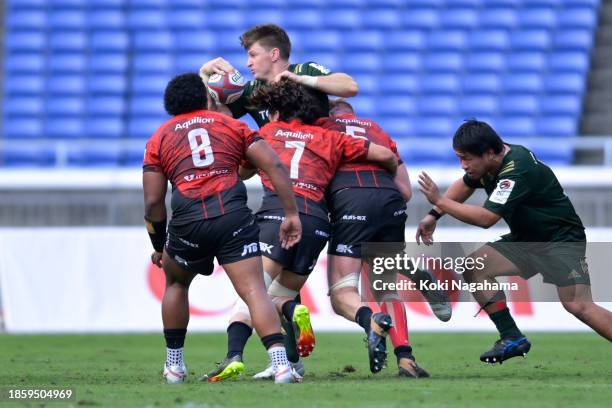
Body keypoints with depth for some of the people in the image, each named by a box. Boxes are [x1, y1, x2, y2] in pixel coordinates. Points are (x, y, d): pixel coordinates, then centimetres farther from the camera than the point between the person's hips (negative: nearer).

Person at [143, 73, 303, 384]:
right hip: (234, 215, 0)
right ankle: (281, 363, -25)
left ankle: (174, 365, 30)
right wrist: (291, 214, 9)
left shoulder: (159, 138, 20)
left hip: (189, 220, 0)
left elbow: (153, 201, 13)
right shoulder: (231, 125, 22)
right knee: (254, 291, -6)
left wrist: (158, 246, 25)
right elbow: (274, 165, 10)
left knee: (176, 282, 27)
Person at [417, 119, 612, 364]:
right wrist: (434, 216, 13)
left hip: (562, 240, -9)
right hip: (524, 240, 9)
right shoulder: (492, 160, 0)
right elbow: (465, 185, 22)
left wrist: (439, 201, -22)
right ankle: (512, 339, 1)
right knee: (475, 267, -5)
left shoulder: (517, 170, -27)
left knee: (578, 305, -24)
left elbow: (486, 218, -31)